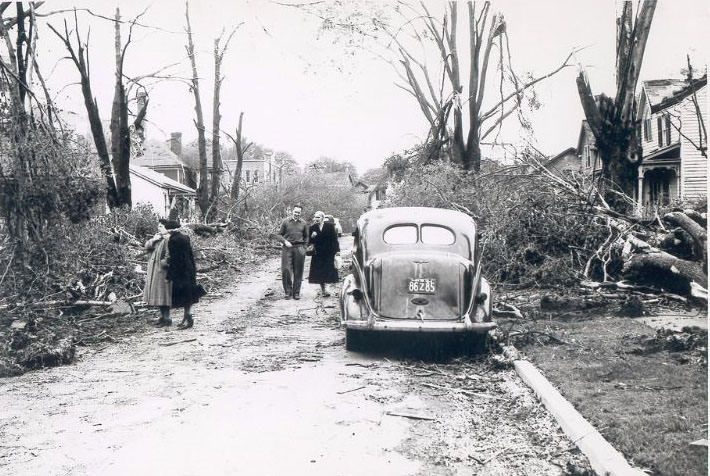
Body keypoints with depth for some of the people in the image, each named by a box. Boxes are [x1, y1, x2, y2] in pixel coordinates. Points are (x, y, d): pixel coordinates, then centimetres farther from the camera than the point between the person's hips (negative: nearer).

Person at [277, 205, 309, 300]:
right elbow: (280, 234, 6)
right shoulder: (285, 222, 3)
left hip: (299, 248, 1)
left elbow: (306, 237, 15)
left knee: (298, 271, 3)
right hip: (287, 248, -1)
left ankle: (296, 292, 12)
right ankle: (288, 292, 5)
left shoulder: (303, 223, 8)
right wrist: (285, 241, -11)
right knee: (286, 270, -6)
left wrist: (304, 248, 5)